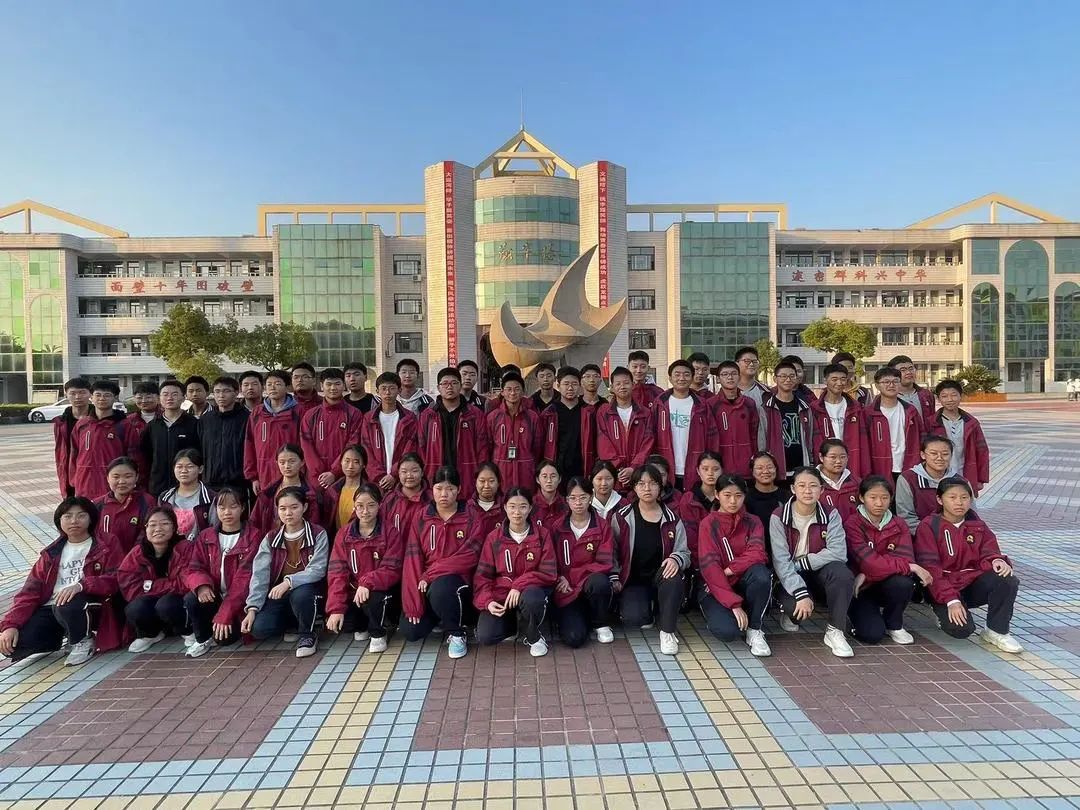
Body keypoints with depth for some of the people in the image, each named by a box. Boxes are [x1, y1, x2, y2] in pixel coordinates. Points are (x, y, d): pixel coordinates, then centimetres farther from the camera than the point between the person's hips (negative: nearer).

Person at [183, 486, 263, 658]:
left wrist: (225, 614, -21)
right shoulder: (205, 536, 5)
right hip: (215, 596, 4)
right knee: (190, 600, -26)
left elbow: (245, 576, -15)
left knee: (225, 637, -23)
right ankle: (203, 639, 2)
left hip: (240, 600, -4)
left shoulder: (253, 536, -10)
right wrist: (201, 585, -24)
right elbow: (194, 568, 1)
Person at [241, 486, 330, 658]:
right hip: (278, 595, 4)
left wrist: (289, 582, -32)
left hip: (307, 590, -4)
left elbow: (318, 570, -17)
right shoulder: (270, 539, 3)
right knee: (258, 629, -22)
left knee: (300, 595, -38)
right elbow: (260, 575, -6)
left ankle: (307, 634, -8)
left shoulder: (318, 534, -7)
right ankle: (292, 623, 11)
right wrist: (252, 608, -18)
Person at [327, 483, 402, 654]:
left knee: (374, 599, -36)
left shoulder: (391, 533, -10)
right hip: (352, 590, 4)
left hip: (380, 589, -3)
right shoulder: (344, 533, -1)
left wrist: (367, 583, -32)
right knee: (334, 621, -19)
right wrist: (336, 608, -18)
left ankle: (378, 634, -4)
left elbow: (392, 570, -14)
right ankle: (361, 626, 15)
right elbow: (337, 571, -8)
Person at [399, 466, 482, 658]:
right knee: (409, 632, -13)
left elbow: (469, 557, -15)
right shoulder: (421, 520, 3)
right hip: (426, 585, 4)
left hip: (457, 581, -3)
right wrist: (413, 603, -10)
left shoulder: (471, 519, -5)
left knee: (441, 589, -36)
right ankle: (439, 617, 20)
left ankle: (456, 634, -8)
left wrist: (429, 574, -18)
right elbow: (412, 560, -3)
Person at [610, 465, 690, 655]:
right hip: (633, 581, -1)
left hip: (661, 577, 1)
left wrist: (676, 559, -21)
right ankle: (647, 614, 11)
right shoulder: (622, 517, -2)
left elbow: (684, 553, 1)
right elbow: (612, 552, 2)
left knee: (674, 575, -35)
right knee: (633, 618, -29)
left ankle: (667, 631, -19)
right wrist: (614, 578, -8)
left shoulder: (672, 519, 2)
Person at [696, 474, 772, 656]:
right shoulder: (708, 524, -5)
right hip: (715, 588, -2)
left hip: (743, 584, 2)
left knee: (761, 574, -32)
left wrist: (728, 570, -22)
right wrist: (734, 604, -24)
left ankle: (754, 629, -10)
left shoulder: (752, 522, 4)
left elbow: (757, 555, -14)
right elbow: (709, 566, -16)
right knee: (728, 631, -30)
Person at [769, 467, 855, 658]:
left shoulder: (830, 515, -5)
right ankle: (790, 612, 8)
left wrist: (801, 563, -19)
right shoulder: (779, 517, -11)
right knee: (796, 607, -32)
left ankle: (835, 631, -14)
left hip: (820, 571, 2)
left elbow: (838, 552, -18)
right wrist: (801, 593, -29)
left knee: (843, 574, -32)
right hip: (791, 578, -1)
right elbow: (780, 560, -19)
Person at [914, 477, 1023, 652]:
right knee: (961, 629, -29)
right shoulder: (929, 526, -6)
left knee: (1008, 580, -26)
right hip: (944, 589, -5)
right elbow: (930, 567, -12)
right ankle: (946, 614, 9)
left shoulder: (978, 525, 10)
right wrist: (951, 600, -21)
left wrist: (997, 560, -21)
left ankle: (997, 631, -6)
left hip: (974, 583, 5)